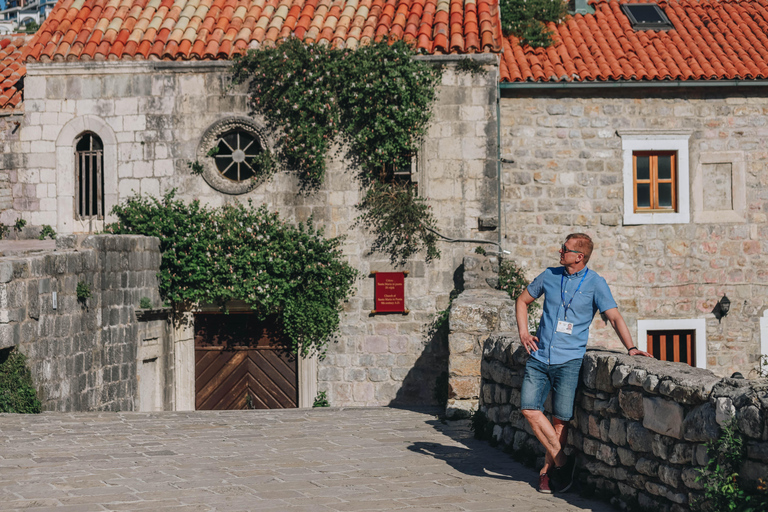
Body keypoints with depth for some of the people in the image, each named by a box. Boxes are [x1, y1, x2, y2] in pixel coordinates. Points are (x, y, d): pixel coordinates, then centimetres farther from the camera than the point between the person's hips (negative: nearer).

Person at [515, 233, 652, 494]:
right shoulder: (550, 275, 10)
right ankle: (561, 460, -2)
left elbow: (614, 317, -6)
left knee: (561, 419, -6)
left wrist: (630, 347, -20)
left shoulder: (594, 283, -2)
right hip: (540, 357, 4)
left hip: (569, 360, -4)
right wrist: (523, 333, 10)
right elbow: (523, 300, 23)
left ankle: (548, 470, 12)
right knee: (529, 408, -12)